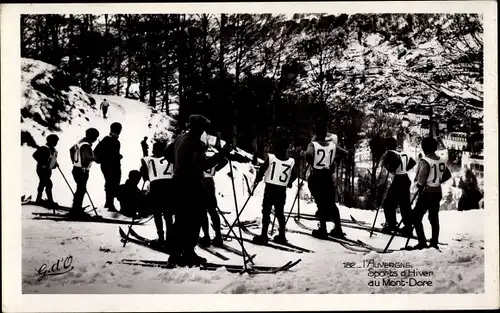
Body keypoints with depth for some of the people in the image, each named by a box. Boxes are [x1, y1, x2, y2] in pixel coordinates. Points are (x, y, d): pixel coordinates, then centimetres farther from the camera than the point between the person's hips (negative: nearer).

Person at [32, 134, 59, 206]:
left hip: (48, 169, 10)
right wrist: (43, 163, -22)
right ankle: (50, 200, -6)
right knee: (49, 184, -11)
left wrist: (55, 163, 8)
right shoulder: (44, 148, -20)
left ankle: (39, 199, 31)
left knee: (42, 184, 19)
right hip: (42, 169, -10)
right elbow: (35, 155, -23)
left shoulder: (53, 149, 9)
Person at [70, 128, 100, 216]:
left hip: (76, 169, 10)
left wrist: (74, 161, 28)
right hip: (82, 171, -10)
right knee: (81, 190, -1)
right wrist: (95, 158, -29)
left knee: (80, 189, 19)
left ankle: (76, 208, 28)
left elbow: (72, 149, 23)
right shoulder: (86, 146, -22)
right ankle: (76, 210, 5)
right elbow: (85, 157, -39)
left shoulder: (81, 142, 8)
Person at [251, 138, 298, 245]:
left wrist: (257, 180, 7)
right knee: (280, 213, 14)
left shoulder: (270, 157, -7)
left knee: (266, 211, 2)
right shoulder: (291, 161, 0)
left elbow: (262, 170, -8)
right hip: (282, 190, 3)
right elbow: (294, 175, 7)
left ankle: (264, 235, 0)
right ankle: (281, 236, 18)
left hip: (270, 188, -3)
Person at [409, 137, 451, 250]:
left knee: (416, 217, -1)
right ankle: (434, 243, 21)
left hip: (427, 192, -8)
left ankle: (422, 242, -7)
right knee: (434, 218, 15)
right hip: (438, 192, 8)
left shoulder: (425, 161, -18)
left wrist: (419, 185, -6)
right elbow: (448, 175, 16)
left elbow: (421, 178, -26)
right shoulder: (441, 161, 5)